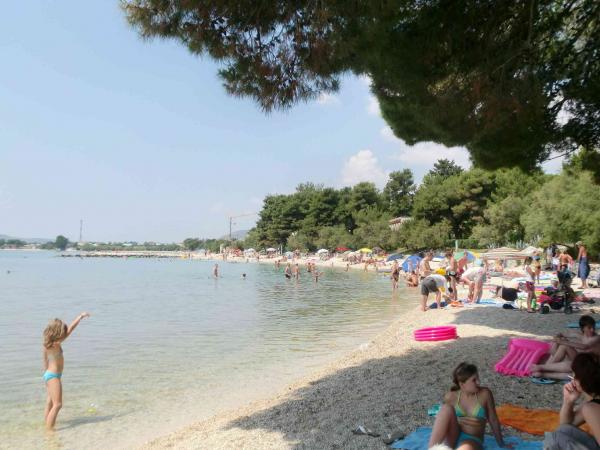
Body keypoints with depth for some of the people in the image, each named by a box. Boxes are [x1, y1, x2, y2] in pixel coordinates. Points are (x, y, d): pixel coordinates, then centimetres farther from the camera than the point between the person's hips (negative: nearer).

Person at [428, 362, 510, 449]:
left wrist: (501, 444, 14)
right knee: (447, 408, -26)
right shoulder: (450, 397, -2)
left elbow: (493, 420, 6)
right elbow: (443, 420, 15)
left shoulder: (485, 394, -5)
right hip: (452, 439, 3)